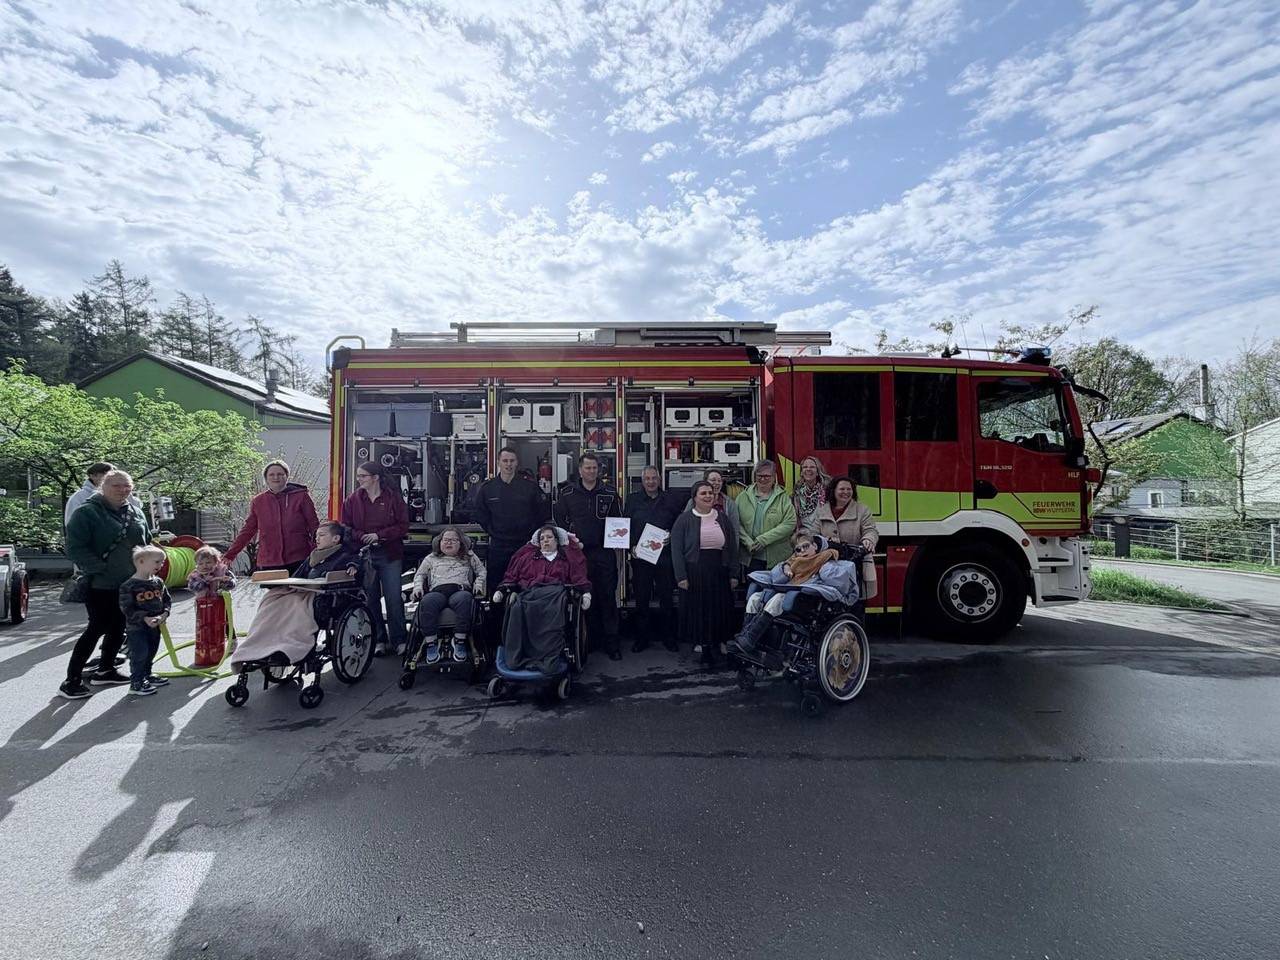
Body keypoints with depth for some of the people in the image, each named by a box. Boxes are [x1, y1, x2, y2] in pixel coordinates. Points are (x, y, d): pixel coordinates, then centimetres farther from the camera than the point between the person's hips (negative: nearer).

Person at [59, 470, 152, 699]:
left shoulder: (136, 513, 9)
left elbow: (147, 543, 19)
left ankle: (105, 670, 29)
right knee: (98, 627, -5)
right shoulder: (87, 512, -11)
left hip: (129, 583, 7)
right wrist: (101, 569, -22)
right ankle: (72, 680, 7)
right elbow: (75, 548, -16)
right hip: (100, 584, -7)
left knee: (118, 628, 14)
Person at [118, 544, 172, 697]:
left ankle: (146, 676, 35)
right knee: (139, 655, -5)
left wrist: (165, 613, -9)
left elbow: (167, 600, 9)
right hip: (136, 628, -6)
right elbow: (126, 608, -17)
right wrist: (145, 618, -23)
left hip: (154, 626, 6)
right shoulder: (129, 586, -16)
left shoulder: (158, 582, 3)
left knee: (151, 652, 18)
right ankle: (136, 684, 7)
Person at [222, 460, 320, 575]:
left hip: (298, 561, -2)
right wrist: (229, 554, 13)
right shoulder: (257, 502, 9)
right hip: (268, 563, 2)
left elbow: (314, 526, 2)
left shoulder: (301, 496, 2)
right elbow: (247, 531, 16)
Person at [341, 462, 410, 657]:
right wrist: (362, 537, -11)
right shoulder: (352, 500, 8)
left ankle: (399, 640, 7)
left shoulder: (393, 497, 1)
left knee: (394, 598, -3)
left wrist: (379, 535, -13)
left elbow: (403, 526, -3)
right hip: (363, 555, 2)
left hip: (390, 555, -2)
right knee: (370, 599, 6)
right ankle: (378, 640, 17)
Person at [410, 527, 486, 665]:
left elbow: (482, 572, 24)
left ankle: (459, 640, -34)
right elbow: (419, 575, 28)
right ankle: (431, 642, -29)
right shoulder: (431, 558, 32)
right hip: (437, 591, 1)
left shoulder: (469, 557, 28)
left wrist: (478, 584, 5)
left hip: (461, 590, -1)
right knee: (427, 601, -37)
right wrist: (418, 587, 8)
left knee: (464, 599, -40)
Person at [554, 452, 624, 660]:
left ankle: (611, 642, 7)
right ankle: (589, 640, 19)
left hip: (604, 553, -1)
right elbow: (559, 519, 12)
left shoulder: (610, 494, 6)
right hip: (578, 552, 1)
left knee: (608, 597, 0)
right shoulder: (568, 495, 6)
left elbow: (619, 521, 10)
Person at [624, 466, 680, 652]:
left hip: (664, 555, 0)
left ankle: (668, 636, 20)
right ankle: (642, 636, 18)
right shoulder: (633, 500, 6)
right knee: (641, 598, 6)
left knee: (666, 597, 6)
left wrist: (671, 536, -7)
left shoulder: (670, 500, 8)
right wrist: (631, 546, -7)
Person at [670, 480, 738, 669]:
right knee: (698, 610, 2)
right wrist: (681, 576, -12)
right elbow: (676, 549, -5)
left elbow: (732, 547, 11)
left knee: (719, 610, 5)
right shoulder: (684, 519, -1)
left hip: (719, 572, 3)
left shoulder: (722, 517, 9)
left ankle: (716, 644, 18)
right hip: (694, 573, -3)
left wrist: (733, 574, 5)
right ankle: (702, 644, 15)